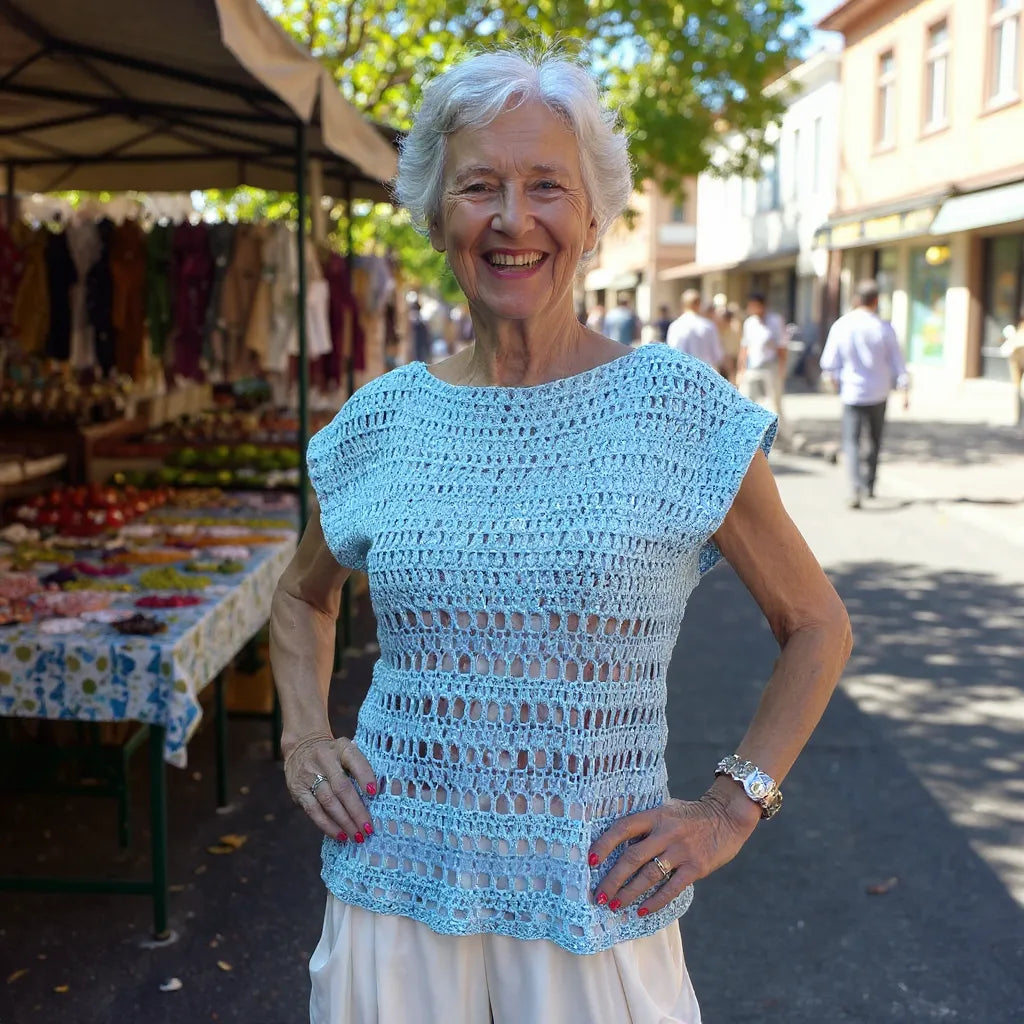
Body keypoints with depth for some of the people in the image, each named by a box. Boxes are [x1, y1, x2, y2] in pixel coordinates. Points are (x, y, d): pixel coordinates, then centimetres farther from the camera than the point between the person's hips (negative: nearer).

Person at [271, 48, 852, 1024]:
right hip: (395, 892, 2)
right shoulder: (381, 419, -1)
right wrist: (303, 737, 3)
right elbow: (303, 595, 17)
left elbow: (816, 627, 1)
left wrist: (732, 805, -7)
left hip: (595, 909, -2)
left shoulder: (679, 408, -8)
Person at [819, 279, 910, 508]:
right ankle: (869, 485, 23)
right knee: (875, 440, 18)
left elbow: (829, 364, -2)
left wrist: (835, 382, 17)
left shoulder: (841, 326, -6)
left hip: (852, 393, -1)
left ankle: (855, 488, -17)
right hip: (878, 394, 1)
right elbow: (897, 362, -4)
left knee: (851, 442, 0)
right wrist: (905, 390, 5)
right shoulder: (884, 327, -7)